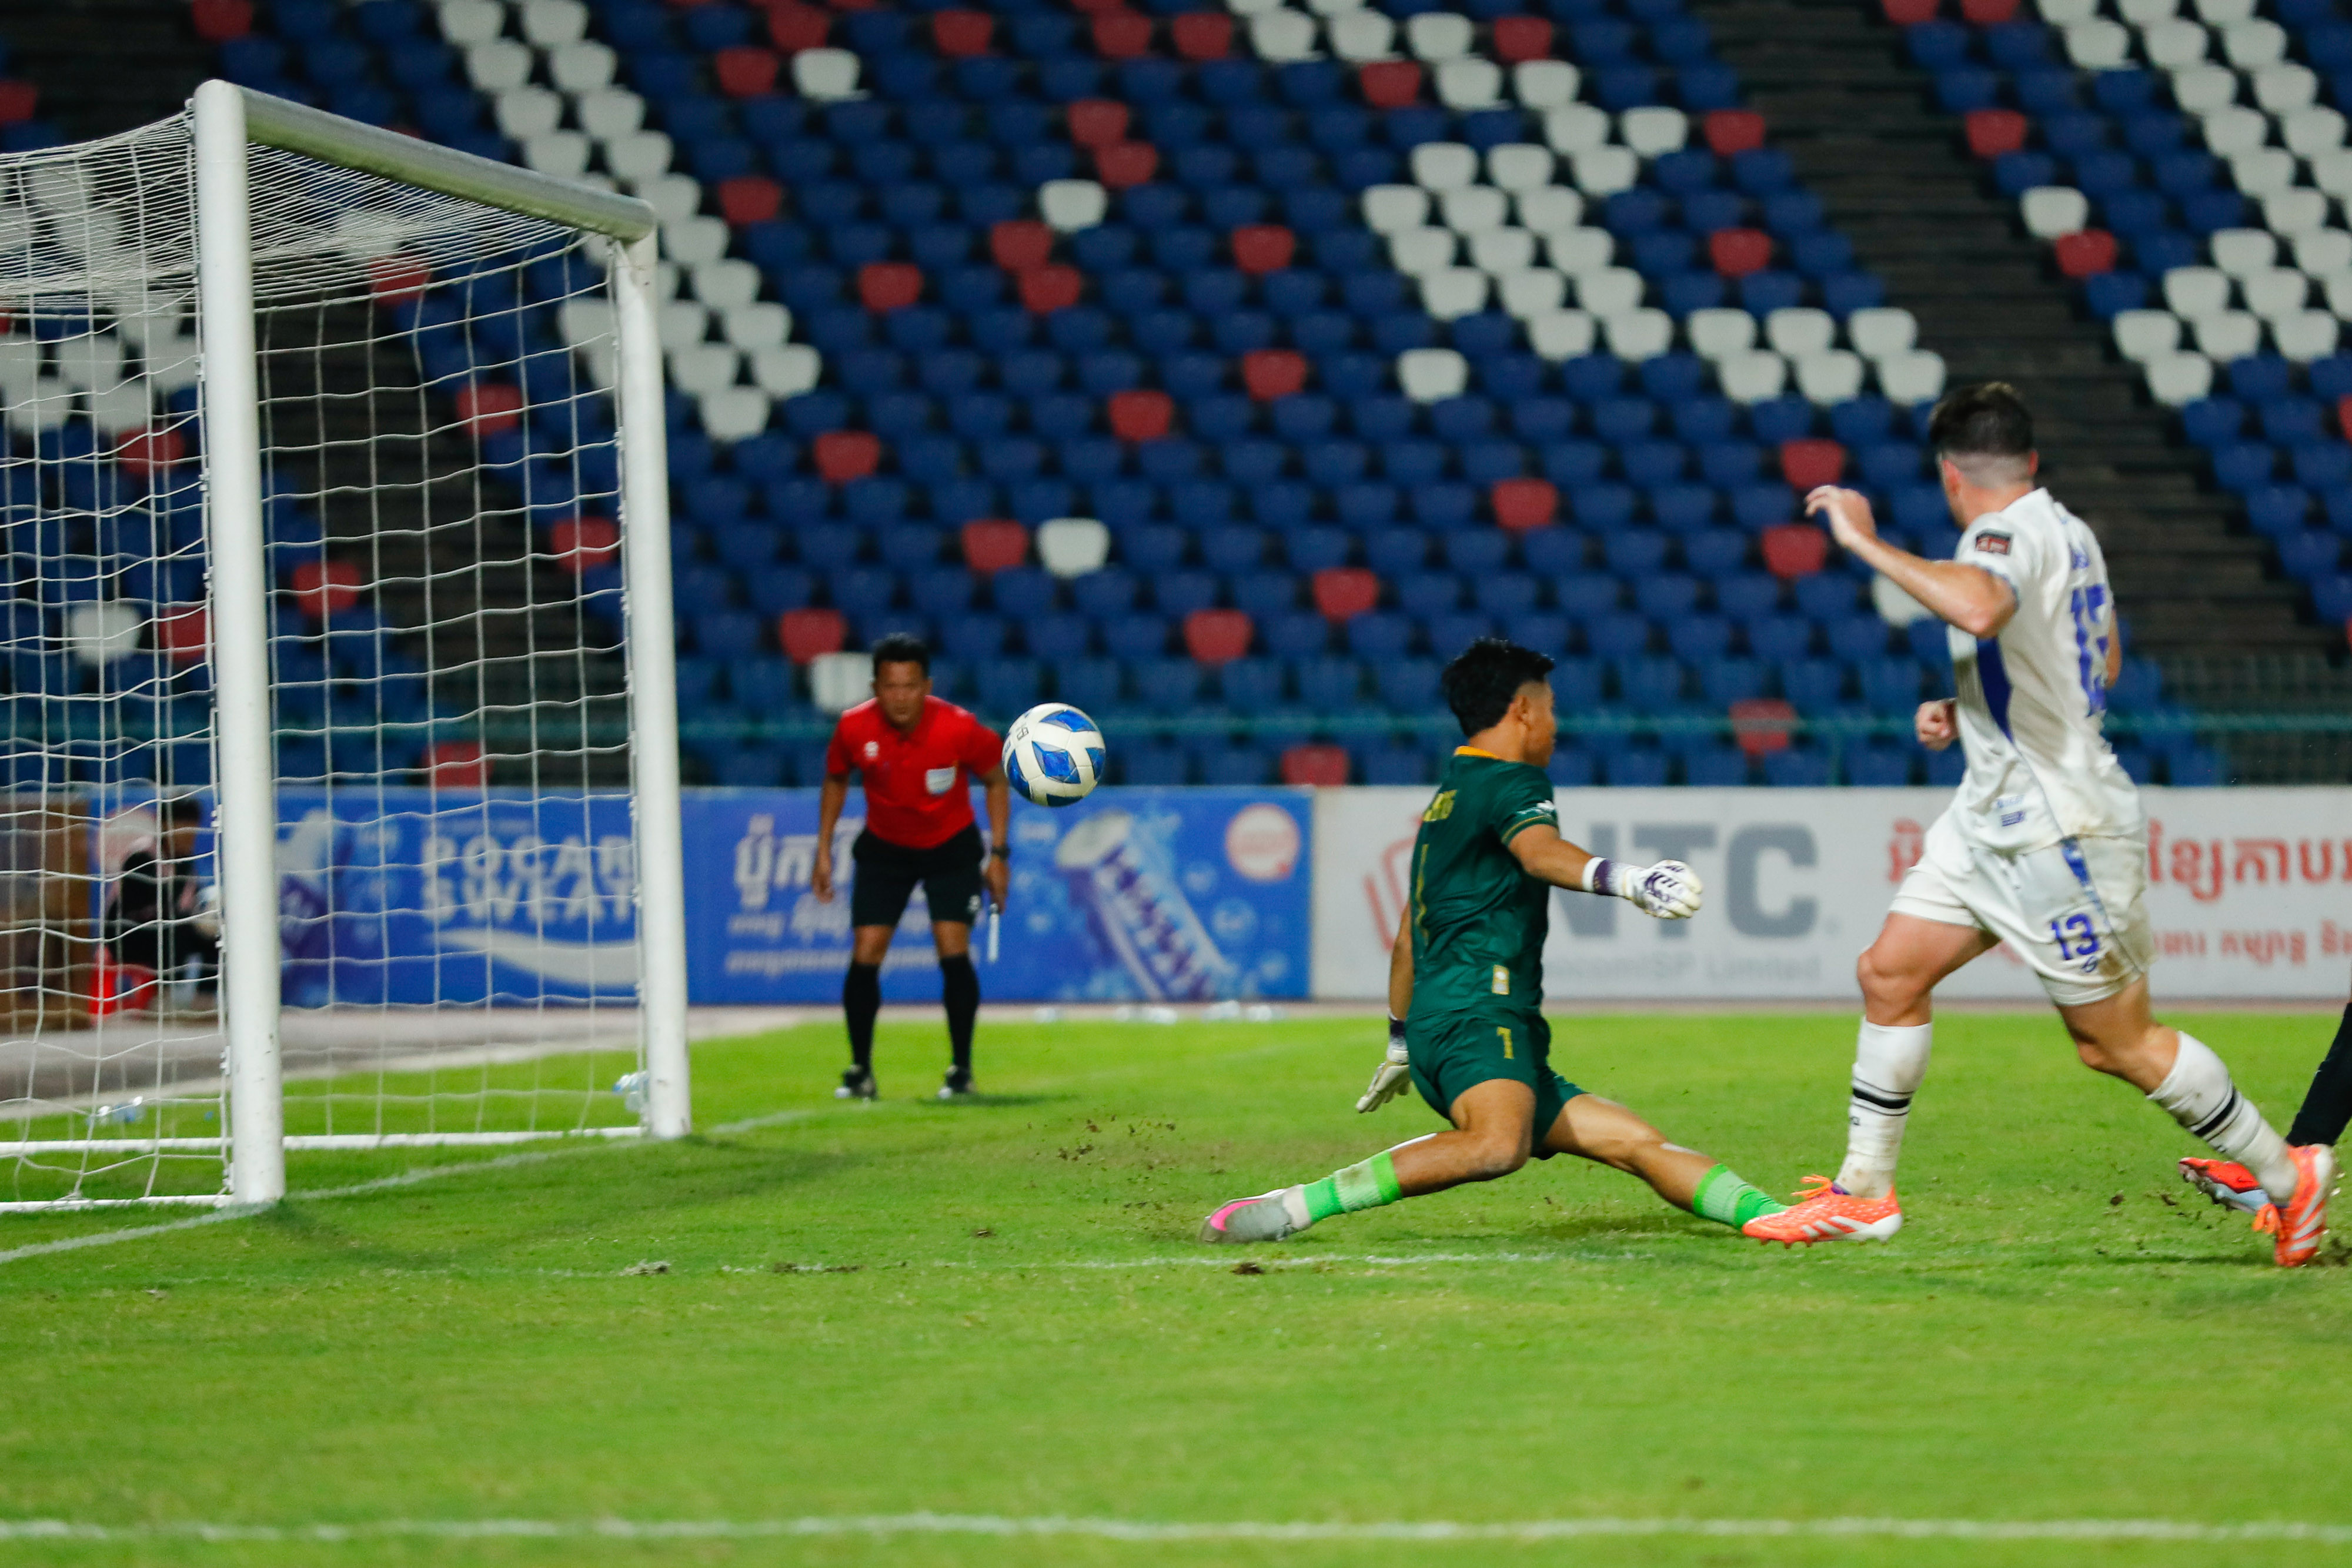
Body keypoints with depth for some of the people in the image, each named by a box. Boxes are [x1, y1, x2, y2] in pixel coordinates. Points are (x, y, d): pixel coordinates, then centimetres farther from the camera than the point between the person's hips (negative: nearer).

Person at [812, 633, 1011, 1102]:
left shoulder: (958, 728, -25)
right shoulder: (854, 728, -20)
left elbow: (996, 780, -6)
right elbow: (836, 780, 2)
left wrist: (999, 853, -9)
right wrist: (824, 851, 1)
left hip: (951, 847, -2)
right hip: (884, 848, 2)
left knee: (953, 950, -16)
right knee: (865, 955, -9)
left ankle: (962, 1070, 0)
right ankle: (860, 1071, 7)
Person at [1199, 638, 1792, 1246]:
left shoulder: (1447, 798, 28)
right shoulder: (1510, 783, -1)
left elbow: (1407, 937, 35)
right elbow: (1540, 852, -26)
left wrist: (1400, 1045, 45)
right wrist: (1629, 881, -42)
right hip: (1476, 1017, -11)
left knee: (1639, 1142, 9)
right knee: (1499, 1145, -36)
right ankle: (1293, 1207, -35)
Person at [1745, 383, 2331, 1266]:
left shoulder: (2013, 533, -20)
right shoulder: (2067, 531, 9)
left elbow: (1979, 608, -45)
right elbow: (2102, 662, 24)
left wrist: (1866, 542, -34)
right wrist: (1972, 714, 23)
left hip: (2059, 829, -10)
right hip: (1995, 813, 10)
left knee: (2118, 1043, -1)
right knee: (1891, 971, 7)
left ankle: (2288, 1177, 12)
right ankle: (1864, 1192, 13)